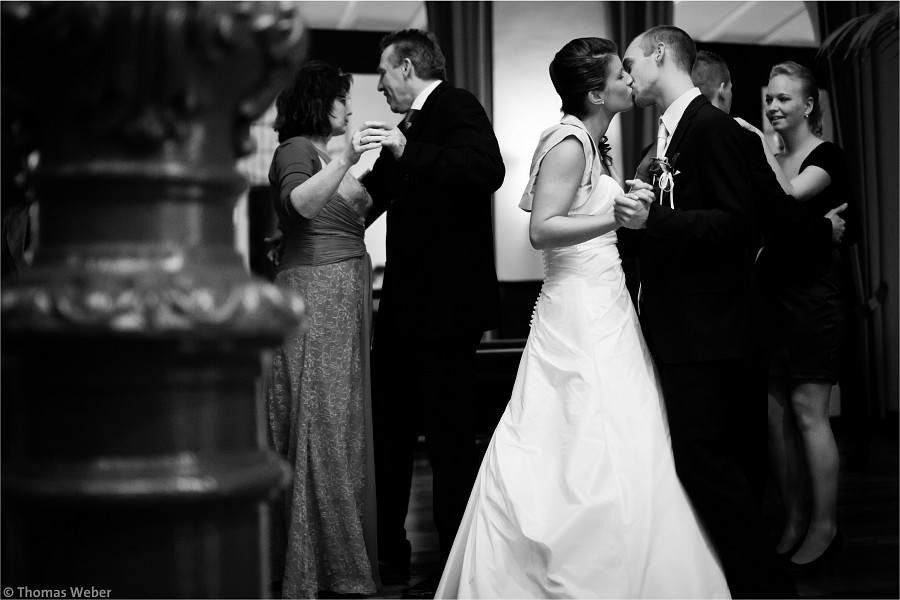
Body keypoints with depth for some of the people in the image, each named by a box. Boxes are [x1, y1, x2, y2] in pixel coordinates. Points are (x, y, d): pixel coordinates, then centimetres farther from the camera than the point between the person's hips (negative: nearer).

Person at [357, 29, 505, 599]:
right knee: (388, 427, 16)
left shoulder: (457, 106, -7)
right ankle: (387, 552, 31)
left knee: (449, 435, -1)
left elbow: (488, 169, -25)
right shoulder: (411, 125, 17)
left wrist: (407, 152, -26)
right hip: (407, 303, 9)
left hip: (446, 302, -9)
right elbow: (373, 194, 26)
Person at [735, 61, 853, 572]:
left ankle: (825, 526, 8)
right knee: (775, 413, 6)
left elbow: (790, 196, -22)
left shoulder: (827, 156, -2)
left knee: (808, 411, -5)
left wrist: (761, 145, -14)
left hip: (814, 294, -6)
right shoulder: (768, 160, 15)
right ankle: (795, 520, 17)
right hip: (772, 293, 6)